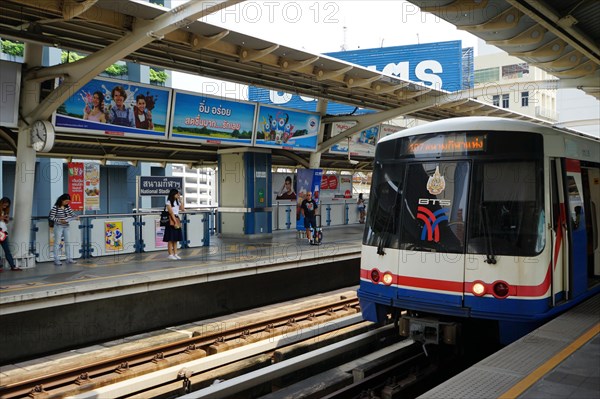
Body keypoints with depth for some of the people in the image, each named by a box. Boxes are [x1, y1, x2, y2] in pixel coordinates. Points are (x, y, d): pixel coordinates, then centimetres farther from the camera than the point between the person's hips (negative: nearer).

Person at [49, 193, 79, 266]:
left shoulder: (67, 207, 4)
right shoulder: (56, 207, -12)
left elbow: (71, 213, 8)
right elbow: (51, 217, -13)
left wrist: (76, 217, -13)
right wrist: (59, 220, -24)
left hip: (66, 226, 6)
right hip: (58, 226, -6)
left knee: (68, 242, 8)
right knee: (57, 243, 1)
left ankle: (69, 259, 15)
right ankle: (57, 260, 7)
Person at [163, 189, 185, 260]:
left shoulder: (177, 201, 15)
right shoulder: (168, 202, -8)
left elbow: (182, 209, 6)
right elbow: (171, 213, -14)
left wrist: (181, 200, 3)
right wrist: (175, 222, -18)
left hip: (177, 220, 8)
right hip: (171, 221, -8)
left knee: (176, 239, 8)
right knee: (170, 239, -5)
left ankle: (175, 254, 12)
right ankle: (170, 254, -2)